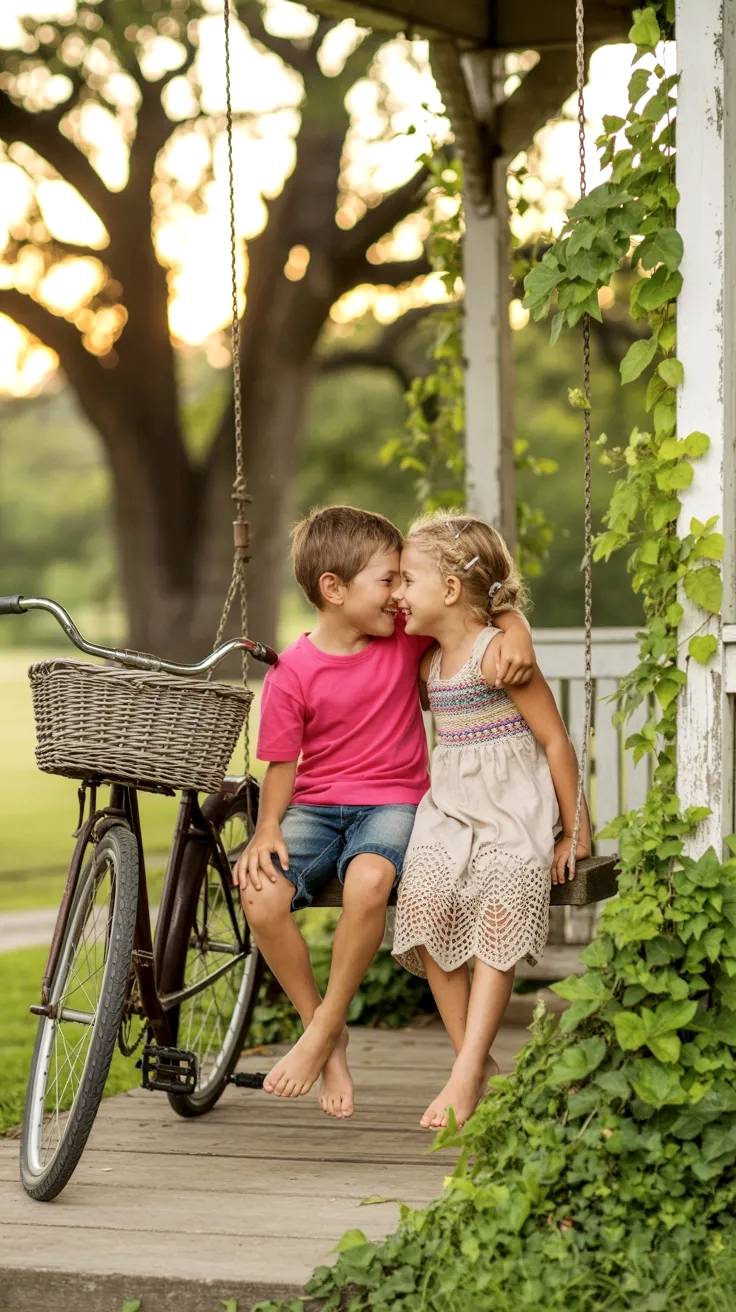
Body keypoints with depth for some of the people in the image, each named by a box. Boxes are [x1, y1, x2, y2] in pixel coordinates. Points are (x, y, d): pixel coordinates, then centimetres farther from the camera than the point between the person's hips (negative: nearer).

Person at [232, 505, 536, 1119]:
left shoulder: (407, 635, -1)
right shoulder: (292, 674, -6)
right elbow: (282, 764, 1)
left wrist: (517, 636, -15)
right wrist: (267, 828, -16)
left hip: (393, 802, 0)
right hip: (316, 806, 0)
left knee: (369, 878, -37)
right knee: (261, 896, -30)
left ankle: (325, 1030, -16)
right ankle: (330, 1042, -7)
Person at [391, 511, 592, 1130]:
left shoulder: (498, 652, -11)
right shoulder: (430, 664, 13)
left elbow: (556, 740, -9)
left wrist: (573, 832, -9)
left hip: (514, 807, -6)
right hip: (450, 806, 6)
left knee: (502, 903, -30)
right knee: (423, 898, -21)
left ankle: (467, 1074, -30)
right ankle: (478, 1064, -13)